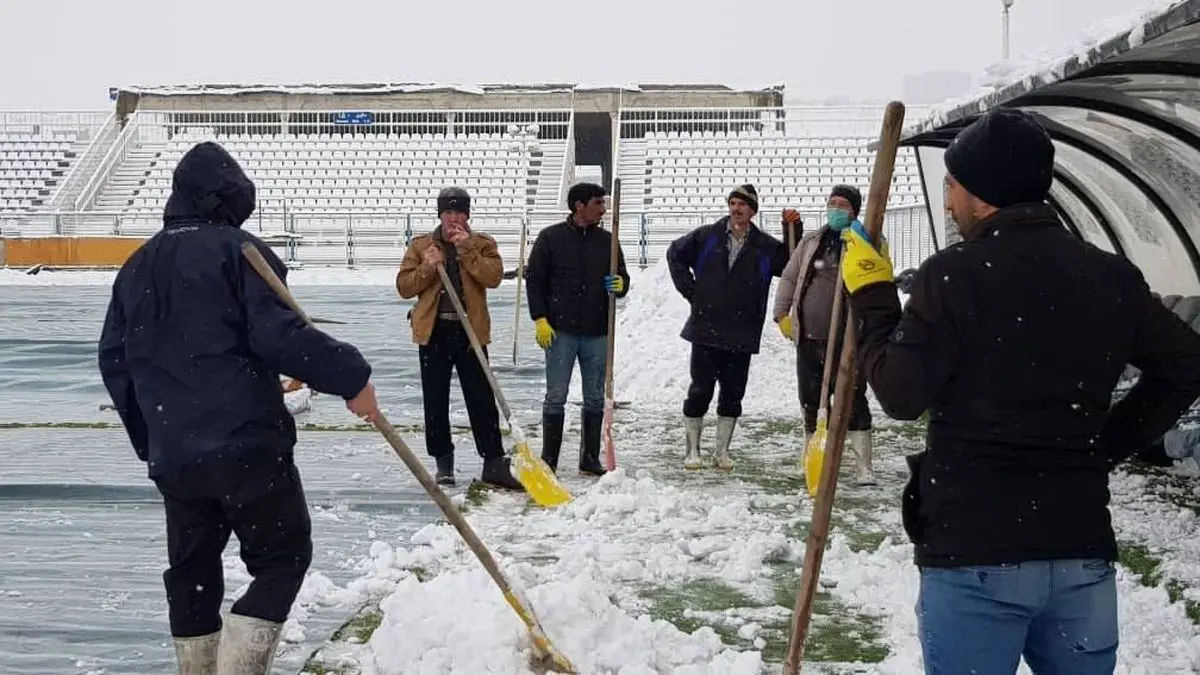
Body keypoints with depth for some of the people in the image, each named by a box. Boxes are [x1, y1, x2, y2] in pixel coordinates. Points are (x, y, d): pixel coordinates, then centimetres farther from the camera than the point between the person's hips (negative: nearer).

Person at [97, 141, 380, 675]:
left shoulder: (138, 265, 15)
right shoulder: (238, 250, -6)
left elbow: (114, 360, 17)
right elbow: (278, 336, -17)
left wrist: (148, 437, 25)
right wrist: (350, 377, -11)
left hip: (172, 455, 7)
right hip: (246, 443, -6)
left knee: (191, 571, 17)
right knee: (282, 559, 3)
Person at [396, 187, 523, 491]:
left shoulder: (482, 244, 5)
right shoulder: (421, 245, 7)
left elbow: (493, 277, -12)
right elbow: (404, 286, 3)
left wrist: (467, 250, -19)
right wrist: (427, 268, -13)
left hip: (471, 331, -1)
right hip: (434, 332, 1)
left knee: (482, 400, 0)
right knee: (435, 401, 7)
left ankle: (494, 463, 4)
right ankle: (443, 461, 19)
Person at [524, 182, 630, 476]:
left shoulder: (607, 241, 9)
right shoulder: (551, 238, -1)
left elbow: (622, 278, 16)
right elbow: (534, 279, 0)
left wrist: (620, 285, -9)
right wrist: (539, 319, -8)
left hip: (598, 333, 4)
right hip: (560, 331, -4)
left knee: (595, 398, 8)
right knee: (556, 397, -1)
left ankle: (590, 459, 18)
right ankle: (548, 460, 5)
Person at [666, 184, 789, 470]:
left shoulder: (766, 247, 4)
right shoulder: (707, 237, 2)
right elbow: (675, 254, 14)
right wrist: (689, 290, 6)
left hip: (742, 335, 1)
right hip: (705, 330, -1)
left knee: (733, 394, 7)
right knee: (700, 391, 2)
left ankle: (722, 450, 20)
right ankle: (692, 450, 12)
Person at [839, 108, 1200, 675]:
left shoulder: (953, 275, -11)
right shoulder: (1112, 277, 6)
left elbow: (901, 395, -8)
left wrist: (871, 295, 3)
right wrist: (1105, 445, 15)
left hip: (974, 550, -5)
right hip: (1083, 545, 5)